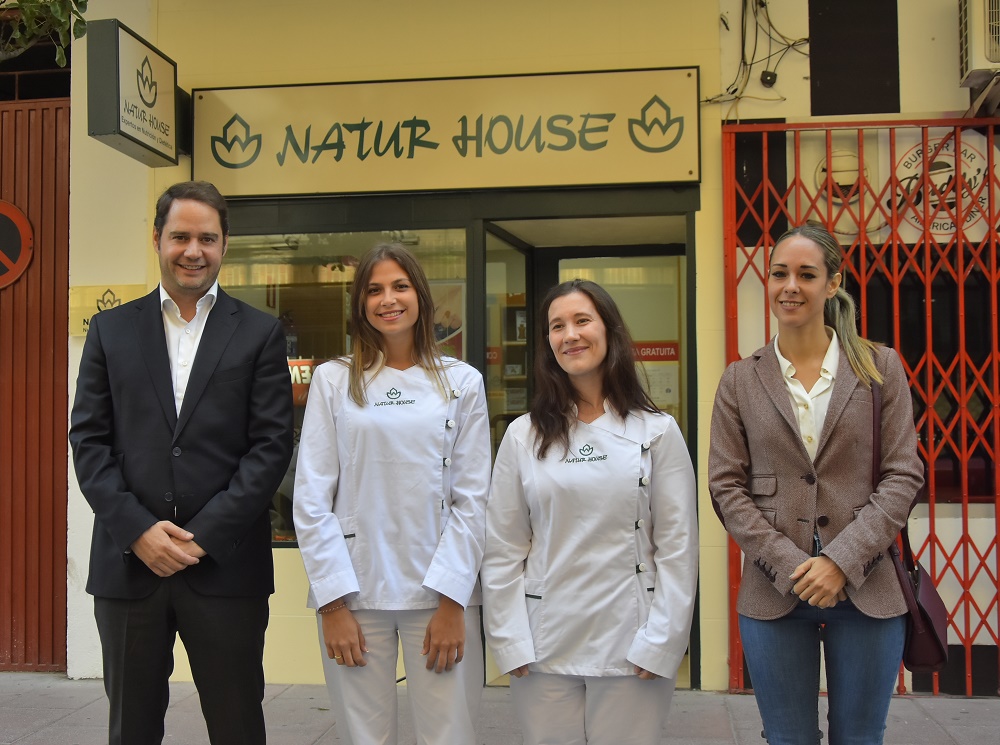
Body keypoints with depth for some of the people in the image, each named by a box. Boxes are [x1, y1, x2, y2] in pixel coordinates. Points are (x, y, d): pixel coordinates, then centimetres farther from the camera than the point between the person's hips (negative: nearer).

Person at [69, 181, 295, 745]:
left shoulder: (260, 334, 3)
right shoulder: (112, 330, 9)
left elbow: (271, 445, -4)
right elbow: (88, 440, 3)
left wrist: (204, 535, -11)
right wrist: (138, 530, -9)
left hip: (225, 566, -2)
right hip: (128, 564, 2)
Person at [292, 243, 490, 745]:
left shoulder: (462, 382, 6)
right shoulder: (333, 380, 5)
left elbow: (472, 498, 2)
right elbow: (311, 499, 1)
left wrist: (451, 601, -6)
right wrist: (332, 602, -6)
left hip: (441, 590, 0)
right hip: (353, 591, 0)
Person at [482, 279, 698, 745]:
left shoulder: (657, 432, 1)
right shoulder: (523, 436, 4)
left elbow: (678, 548, -1)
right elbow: (502, 550, 2)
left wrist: (658, 643, -7)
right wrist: (511, 644, -4)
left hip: (630, 649, -1)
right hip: (543, 650, 1)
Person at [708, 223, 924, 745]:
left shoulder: (880, 368, 3)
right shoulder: (741, 381, 3)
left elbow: (902, 476, -2)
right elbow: (726, 486, 0)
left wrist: (842, 562, -12)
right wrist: (789, 565, -11)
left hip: (866, 590, 0)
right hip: (774, 593, 0)